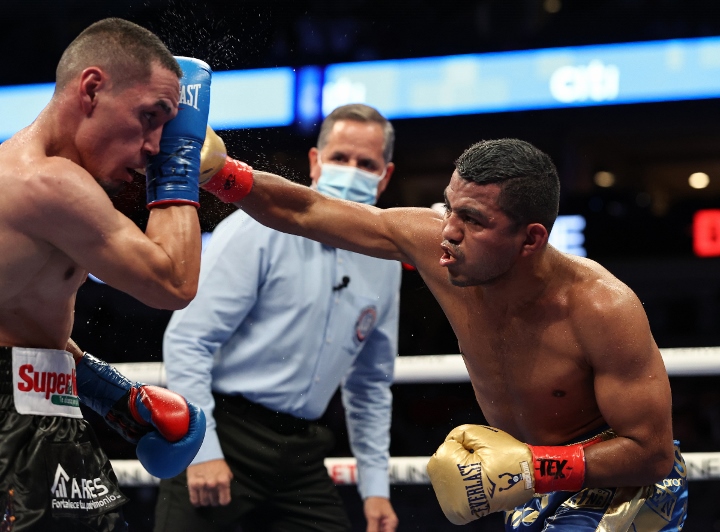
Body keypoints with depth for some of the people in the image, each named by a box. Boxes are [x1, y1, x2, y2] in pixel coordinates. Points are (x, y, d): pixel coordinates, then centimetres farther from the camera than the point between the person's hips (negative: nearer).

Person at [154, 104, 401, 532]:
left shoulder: (384, 264, 10)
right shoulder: (259, 229, -8)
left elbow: (371, 385, 21)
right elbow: (187, 339, -12)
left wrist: (376, 487, 15)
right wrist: (203, 449, -18)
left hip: (300, 455, 6)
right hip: (223, 436, -5)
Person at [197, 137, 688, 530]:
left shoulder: (603, 309, -31)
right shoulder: (432, 244, -17)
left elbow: (652, 453, -25)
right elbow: (303, 212, -8)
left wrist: (527, 469, -33)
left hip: (623, 488, -6)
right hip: (538, 487, 6)